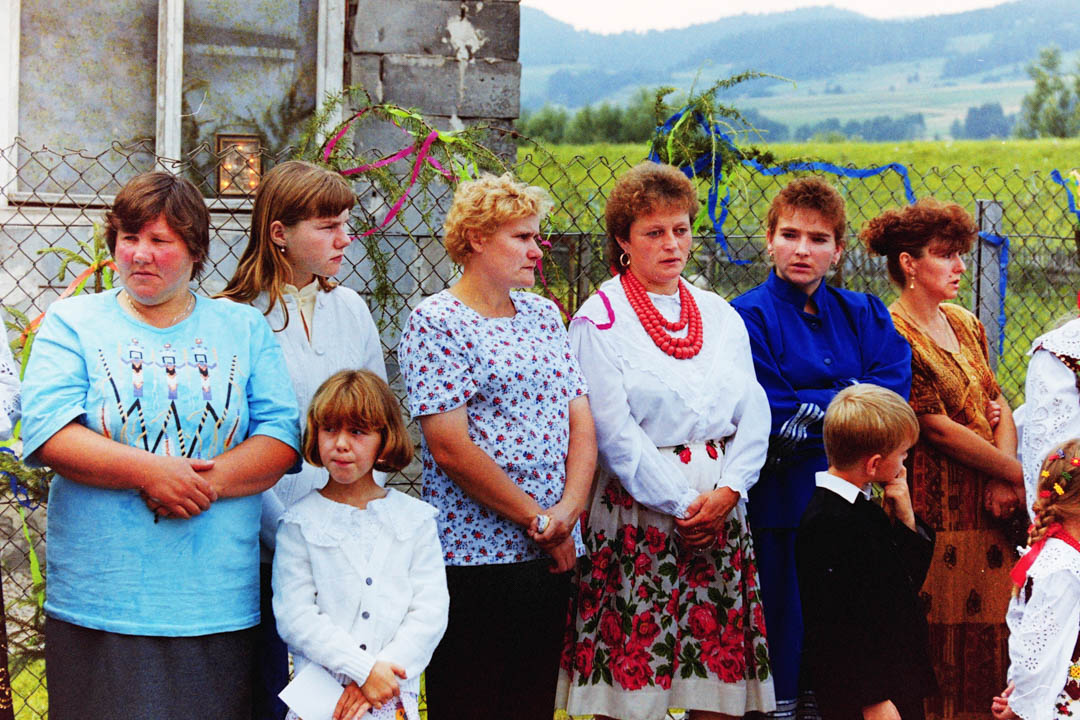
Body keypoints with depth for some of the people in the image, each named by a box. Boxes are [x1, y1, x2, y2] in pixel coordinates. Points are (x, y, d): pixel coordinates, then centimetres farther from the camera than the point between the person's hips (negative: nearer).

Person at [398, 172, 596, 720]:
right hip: (475, 554, -6)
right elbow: (451, 449, -14)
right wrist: (539, 521, -11)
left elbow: (582, 422, 9)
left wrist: (567, 513, -7)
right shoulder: (436, 322, -7)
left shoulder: (543, 315, 14)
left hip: (553, 553, 6)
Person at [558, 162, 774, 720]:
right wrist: (682, 503, -13)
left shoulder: (719, 313, 15)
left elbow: (754, 412, 9)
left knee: (720, 666, 4)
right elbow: (614, 431, -10)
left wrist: (728, 489, -7)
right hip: (638, 505, -5)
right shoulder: (600, 319, -2)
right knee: (629, 666, -4)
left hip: (721, 504, 5)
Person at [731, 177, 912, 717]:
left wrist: (813, 410, -14)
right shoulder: (748, 317, -3)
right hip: (783, 504, -5)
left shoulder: (862, 315, 12)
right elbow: (769, 418, -12)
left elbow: (893, 393, -3)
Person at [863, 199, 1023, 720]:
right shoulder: (894, 336, -11)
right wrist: (1014, 473, -8)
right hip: (937, 508, -7)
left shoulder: (966, 325, 14)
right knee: (940, 634, -4)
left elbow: (999, 406, 11)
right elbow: (937, 427, -14)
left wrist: (1003, 476, -6)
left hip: (987, 506, 7)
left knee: (989, 628, 7)